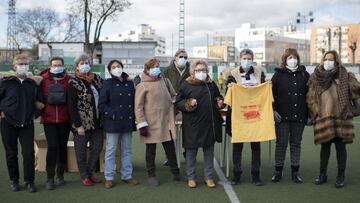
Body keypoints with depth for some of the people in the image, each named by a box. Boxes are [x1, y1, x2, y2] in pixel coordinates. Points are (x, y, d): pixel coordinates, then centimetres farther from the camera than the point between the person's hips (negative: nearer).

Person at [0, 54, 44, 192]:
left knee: (29, 153, -3)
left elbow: (37, 99, 17)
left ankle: (29, 181, 9)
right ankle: (13, 180, 23)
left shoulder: (33, 81, 3)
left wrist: (34, 112, 4)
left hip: (27, 123, 1)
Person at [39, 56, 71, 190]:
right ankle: (50, 178, 4)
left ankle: (60, 175, 23)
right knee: (52, 147, -5)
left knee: (63, 146, 9)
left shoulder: (69, 80, 0)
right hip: (48, 119, -1)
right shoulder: (43, 79, 1)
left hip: (64, 119, 1)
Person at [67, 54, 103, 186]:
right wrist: (78, 125, -17)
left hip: (97, 122, 5)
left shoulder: (97, 79, 8)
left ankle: (90, 172, 28)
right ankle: (84, 176, 21)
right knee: (81, 151, 6)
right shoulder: (74, 83, -9)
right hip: (82, 123, -5)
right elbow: (71, 106, -13)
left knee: (97, 148, 11)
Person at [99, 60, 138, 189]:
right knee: (111, 150, 2)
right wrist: (112, 114, -15)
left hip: (127, 122, 4)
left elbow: (134, 102, 14)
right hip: (113, 123, -4)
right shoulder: (108, 84, -3)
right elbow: (102, 104, -5)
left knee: (127, 149, 11)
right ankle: (109, 178, 11)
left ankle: (127, 175, 22)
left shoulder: (129, 83, 9)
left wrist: (133, 117, 5)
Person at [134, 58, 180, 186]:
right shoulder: (142, 86, -8)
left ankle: (175, 171, 27)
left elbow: (173, 95, 21)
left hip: (167, 122, 4)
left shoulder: (165, 81, 6)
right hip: (151, 124, -4)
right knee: (151, 150, 9)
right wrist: (142, 124, -15)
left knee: (170, 148, 12)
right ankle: (151, 175, 22)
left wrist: (172, 106, 6)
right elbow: (138, 107, -10)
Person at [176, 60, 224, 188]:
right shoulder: (186, 85, -3)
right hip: (192, 124, -3)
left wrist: (220, 102, 2)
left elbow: (218, 97, 24)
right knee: (191, 151, 6)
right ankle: (191, 178, 20)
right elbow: (178, 102, -1)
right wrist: (188, 104, -18)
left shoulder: (211, 84, 10)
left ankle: (208, 177, 23)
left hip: (210, 123, 4)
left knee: (209, 151, 11)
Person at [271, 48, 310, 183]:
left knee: (296, 143, 9)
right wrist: (273, 110, -7)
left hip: (299, 116, 2)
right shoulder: (278, 74, 2)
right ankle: (278, 171, 14)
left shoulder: (304, 75, 7)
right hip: (282, 116, -2)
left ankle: (295, 172, 17)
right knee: (281, 143, 3)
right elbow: (271, 93, 2)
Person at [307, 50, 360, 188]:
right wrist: (315, 113, 1)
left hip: (340, 117, -1)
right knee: (325, 146, 8)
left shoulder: (344, 76, 4)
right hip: (323, 118, 1)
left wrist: (340, 83, -10)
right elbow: (311, 98, 8)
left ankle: (341, 177, 14)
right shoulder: (316, 77, 8)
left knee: (340, 146, 4)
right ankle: (322, 174, 20)